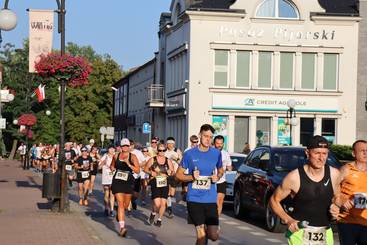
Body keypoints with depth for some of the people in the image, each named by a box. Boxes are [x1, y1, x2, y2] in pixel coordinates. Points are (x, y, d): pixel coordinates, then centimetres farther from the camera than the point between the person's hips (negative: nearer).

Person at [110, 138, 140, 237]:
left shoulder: (132, 157, -4)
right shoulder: (116, 156, 5)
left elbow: (137, 171, -12)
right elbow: (112, 166, 26)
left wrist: (129, 164, -23)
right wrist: (112, 168, 4)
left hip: (128, 182, 0)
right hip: (117, 182, 0)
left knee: (126, 205, 14)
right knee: (120, 204, -13)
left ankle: (119, 214, 50)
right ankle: (122, 227, -18)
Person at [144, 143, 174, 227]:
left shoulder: (168, 161, 5)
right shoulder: (152, 160, -1)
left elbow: (172, 171, 11)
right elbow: (145, 169, 7)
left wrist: (170, 173, -12)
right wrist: (151, 172, -12)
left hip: (165, 184, 3)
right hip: (155, 184, -3)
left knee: (163, 203, 2)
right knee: (157, 203, -13)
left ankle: (159, 219, 22)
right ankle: (153, 214, 19)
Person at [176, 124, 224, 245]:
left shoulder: (216, 153, 5)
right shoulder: (190, 154, -1)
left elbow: (220, 170, 21)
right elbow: (178, 175, 5)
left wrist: (217, 177, -2)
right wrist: (192, 177, -14)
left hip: (210, 199, 2)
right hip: (194, 199, -2)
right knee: (201, 235, -8)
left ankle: (205, 231, 31)